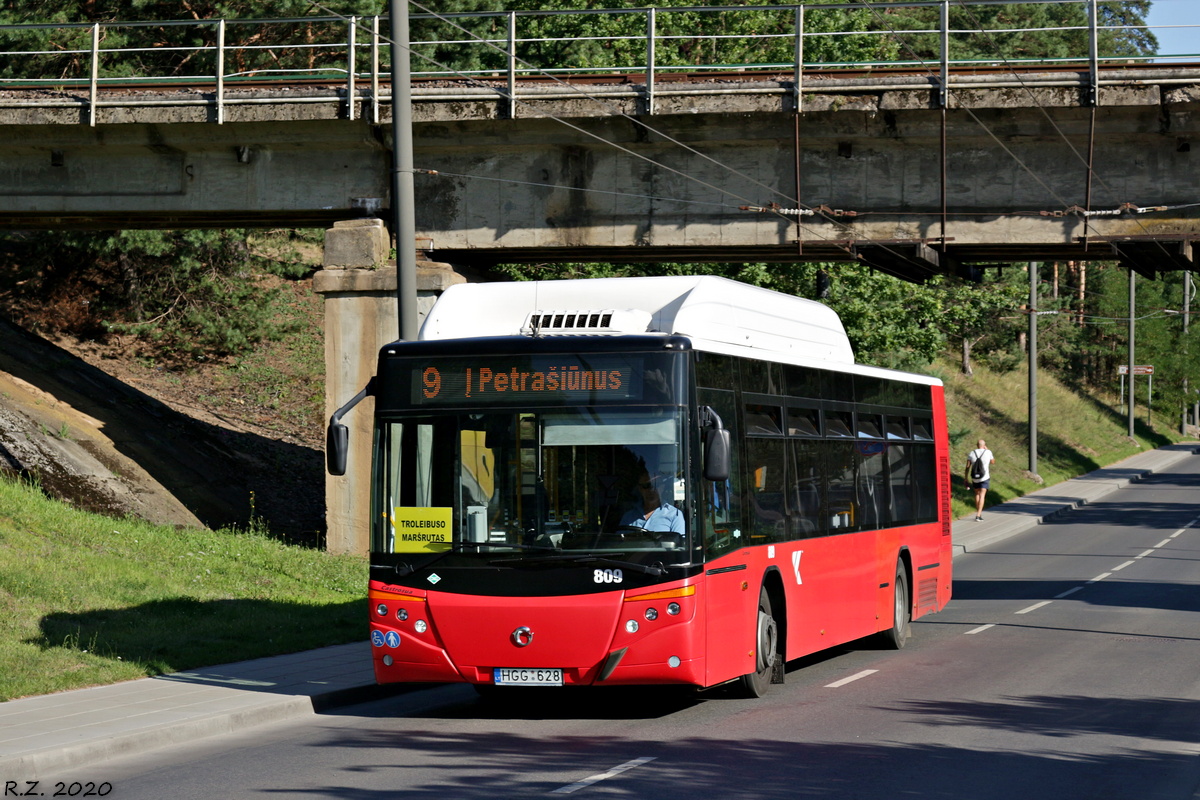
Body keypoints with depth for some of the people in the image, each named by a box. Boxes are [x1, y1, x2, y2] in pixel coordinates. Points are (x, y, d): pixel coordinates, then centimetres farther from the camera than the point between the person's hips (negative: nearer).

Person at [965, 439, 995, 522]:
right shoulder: (988, 452, -4)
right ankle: (978, 515, -17)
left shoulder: (971, 454, -1)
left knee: (977, 494, 21)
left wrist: (966, 478, 4)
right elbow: (993, 462, 14)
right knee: (982, 495, -5)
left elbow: (967, 467, -3)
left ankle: (979, 513, 27)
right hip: (985, 477, -2)